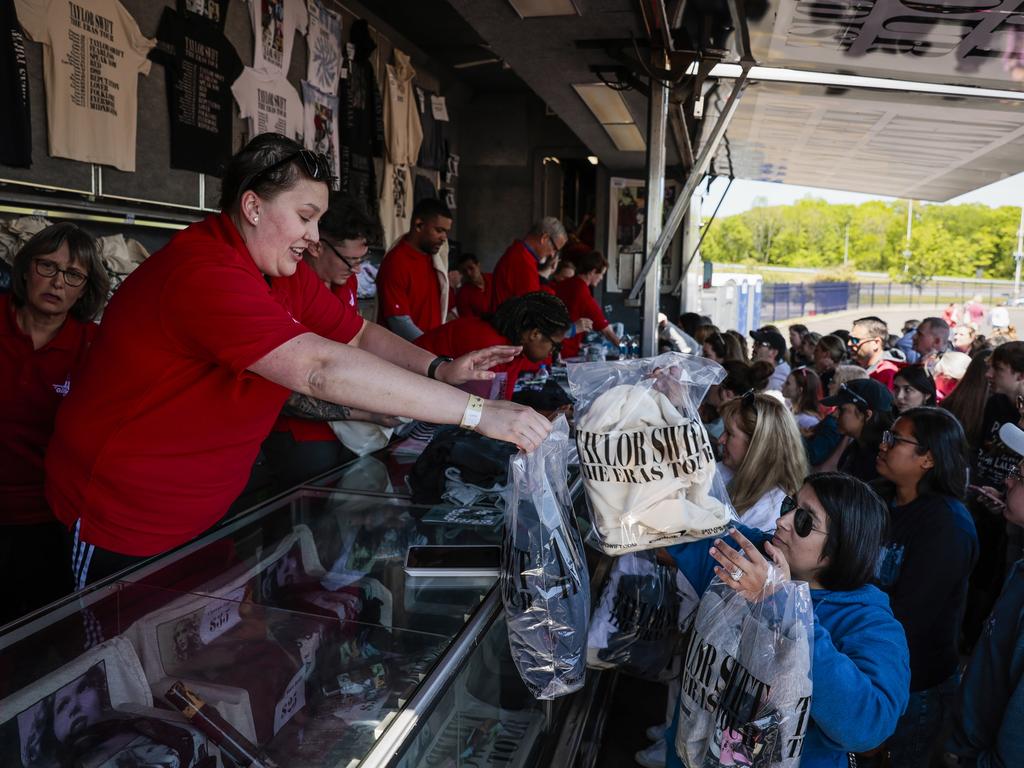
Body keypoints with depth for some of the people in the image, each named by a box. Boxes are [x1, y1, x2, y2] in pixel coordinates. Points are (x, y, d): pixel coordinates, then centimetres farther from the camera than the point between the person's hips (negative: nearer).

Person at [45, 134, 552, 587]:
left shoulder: (285, 273, 1)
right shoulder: (205, 273, -30)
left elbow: (361, 335, 6)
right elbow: (321, 369, -39)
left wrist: (439, 369, -14)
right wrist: (476, 412, -39)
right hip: (122, 523, -8)